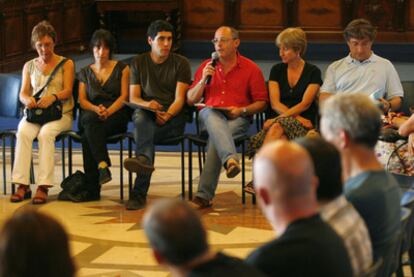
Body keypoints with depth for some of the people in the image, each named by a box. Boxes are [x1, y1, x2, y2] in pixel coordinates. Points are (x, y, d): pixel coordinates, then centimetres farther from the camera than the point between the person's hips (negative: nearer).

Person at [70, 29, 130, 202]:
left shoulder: (121, 68, 14)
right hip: (91, 115, 2)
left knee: (88, 136, -34)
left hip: (116, 115, -2)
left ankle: (91, 188, -37)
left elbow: (124, 96, 3)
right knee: (90, 122, -38)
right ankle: (103, 165, -46)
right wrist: (96, 109, -14)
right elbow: (82, 100, 9)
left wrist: (108, 111, -16)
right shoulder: (85, 72, 21)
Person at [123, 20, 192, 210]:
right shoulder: (138, 63, 15)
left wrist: (167, 115, -24)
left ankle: (139, 193, -44)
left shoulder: (181, 63, 7)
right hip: (146, 114, 2)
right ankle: (145, 161, -63)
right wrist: (147, 104, -16)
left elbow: (180, 99, -3)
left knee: (143, 133, -33)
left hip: (173, 117, -2)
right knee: (141, 118, -36)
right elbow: (133, 98, 8)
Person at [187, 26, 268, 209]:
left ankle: (204, 195, -36)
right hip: (210, 115, 2)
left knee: (216, 137, -34)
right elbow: (190, 100, 16)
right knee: (212, 116, -37)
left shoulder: (251, 69, 10)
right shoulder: (206, 67, 17)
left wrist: (242, 110, -9)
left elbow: (261, 102, 9)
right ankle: (231, 160, -62)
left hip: (237, 119, -2)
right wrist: (203, 80, -1)